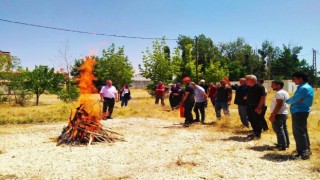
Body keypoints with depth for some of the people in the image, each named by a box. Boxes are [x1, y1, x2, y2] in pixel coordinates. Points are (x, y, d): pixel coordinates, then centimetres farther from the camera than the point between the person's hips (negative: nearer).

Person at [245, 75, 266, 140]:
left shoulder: (260, 87, -14)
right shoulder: (249, 88, 11)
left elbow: (263, 97, -19)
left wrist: (259, 107, -23)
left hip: (257, 107, -9)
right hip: (250, 106, 9)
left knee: (257, 121, 0)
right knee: (251, 120, 15)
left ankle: (257, 134, 11)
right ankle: (254, 132, 30)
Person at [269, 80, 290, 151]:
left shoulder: (279, 93, -19)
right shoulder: (285, 92, 15)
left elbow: (278, 105, -26)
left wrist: (272, 115, -26)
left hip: (278, 114, -11)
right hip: (284, 113, 11)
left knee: (278, 130, -6)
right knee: (284, 129, 16)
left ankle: (282, 145, -4)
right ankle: (286, 143, 24)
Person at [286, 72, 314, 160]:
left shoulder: (304, 88, -17)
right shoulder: (304, 87, 16)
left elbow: (294, 99, -18)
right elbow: (296, 99, 11)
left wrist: (287, 101, 3)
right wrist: (291, 101, -11)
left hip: (299, 112, -10)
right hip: (300, 112, 10)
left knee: (299, 133, -6)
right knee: (303, 132, 17)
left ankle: (302, 153, -1)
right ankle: (306, 150, 28)